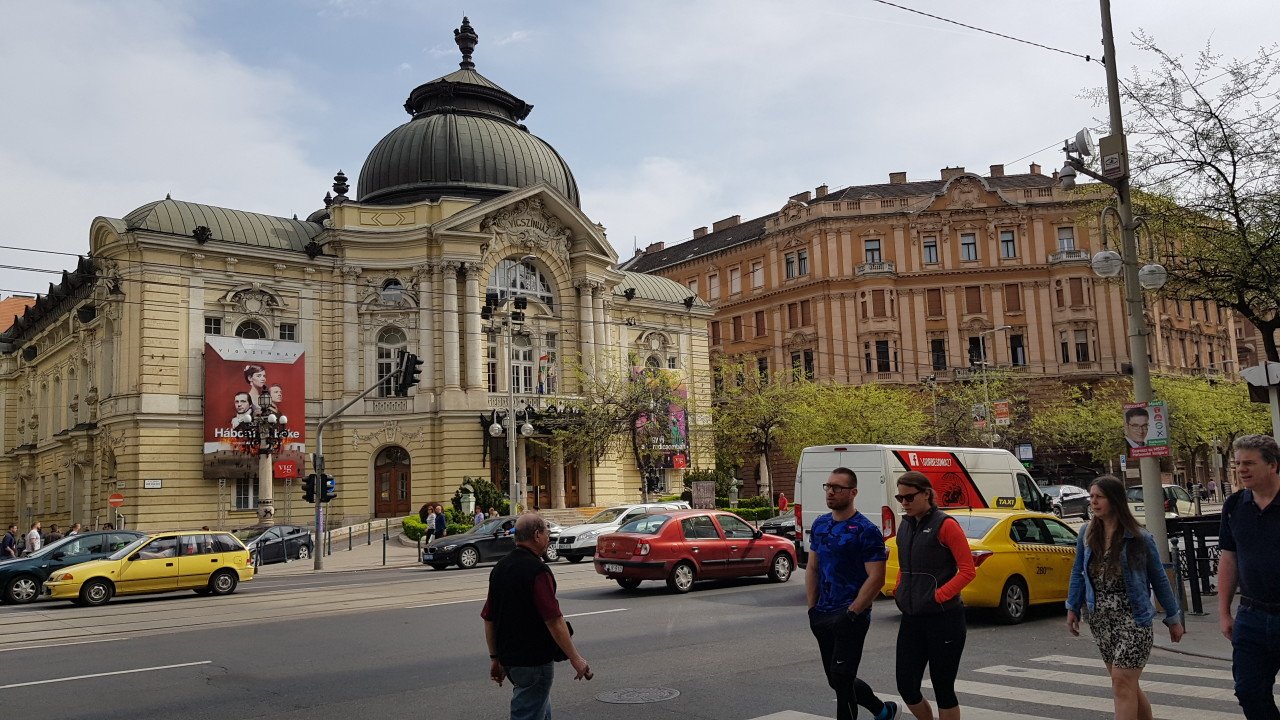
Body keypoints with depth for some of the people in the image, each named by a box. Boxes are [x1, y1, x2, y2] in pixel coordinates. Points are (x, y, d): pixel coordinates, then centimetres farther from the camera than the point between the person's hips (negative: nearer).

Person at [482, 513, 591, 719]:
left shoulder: (500, 568, 7)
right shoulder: (537, 570, -19)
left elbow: (488, 619, 11)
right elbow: (553, 620, -22)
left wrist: (494, 658, 18)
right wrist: (575, 658, -16)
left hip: (508, 657, 9)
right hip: (534, 661, -9)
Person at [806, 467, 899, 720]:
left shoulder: (866, 531, -12)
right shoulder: (820, 525, 9)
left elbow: (876, 578, -15)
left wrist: (851, 613, -18)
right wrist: (813, 608, 5)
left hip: (851, 616, -7)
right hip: (822, 615, 7)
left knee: (841, 679, -7)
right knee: (837, 680, 15)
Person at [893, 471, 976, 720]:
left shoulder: (945, 524, -10)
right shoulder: (905, 526, 11)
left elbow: (968, 571, -12)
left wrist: (938, 596, -17)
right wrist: (899, 593, 8)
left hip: (943, 618, -6)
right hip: (911, 618, 6)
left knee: (943, 688, 3)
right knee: (906, 686, 5)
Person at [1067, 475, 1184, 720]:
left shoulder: (1139, 538, -8)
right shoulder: (1086, 534, 2)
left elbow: (1159, 579, 0)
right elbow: (1078, 573, 11)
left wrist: (1173, 618, 5)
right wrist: (1072, 608, 10)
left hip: (1132, 618, -5)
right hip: (1100, 619, 5)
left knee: (1122, 682, -9)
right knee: (1126, 684, 14)